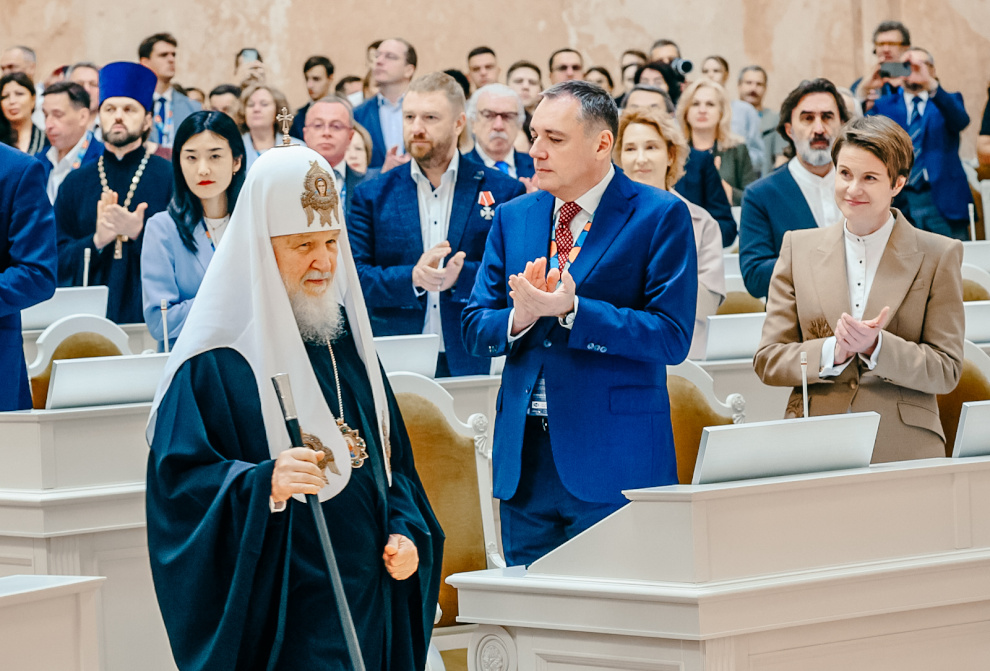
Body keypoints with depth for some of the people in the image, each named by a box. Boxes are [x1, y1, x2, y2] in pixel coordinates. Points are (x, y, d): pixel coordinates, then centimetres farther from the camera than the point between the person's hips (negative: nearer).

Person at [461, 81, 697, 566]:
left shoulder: (661, 217, -3)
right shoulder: (512, 218, 13)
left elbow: (672, 338, -11)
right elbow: (474, 330, 11)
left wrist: (572, 310, -19)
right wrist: (519, 316, -11)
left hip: (615, 460, -5)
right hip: (524, 458, 5)